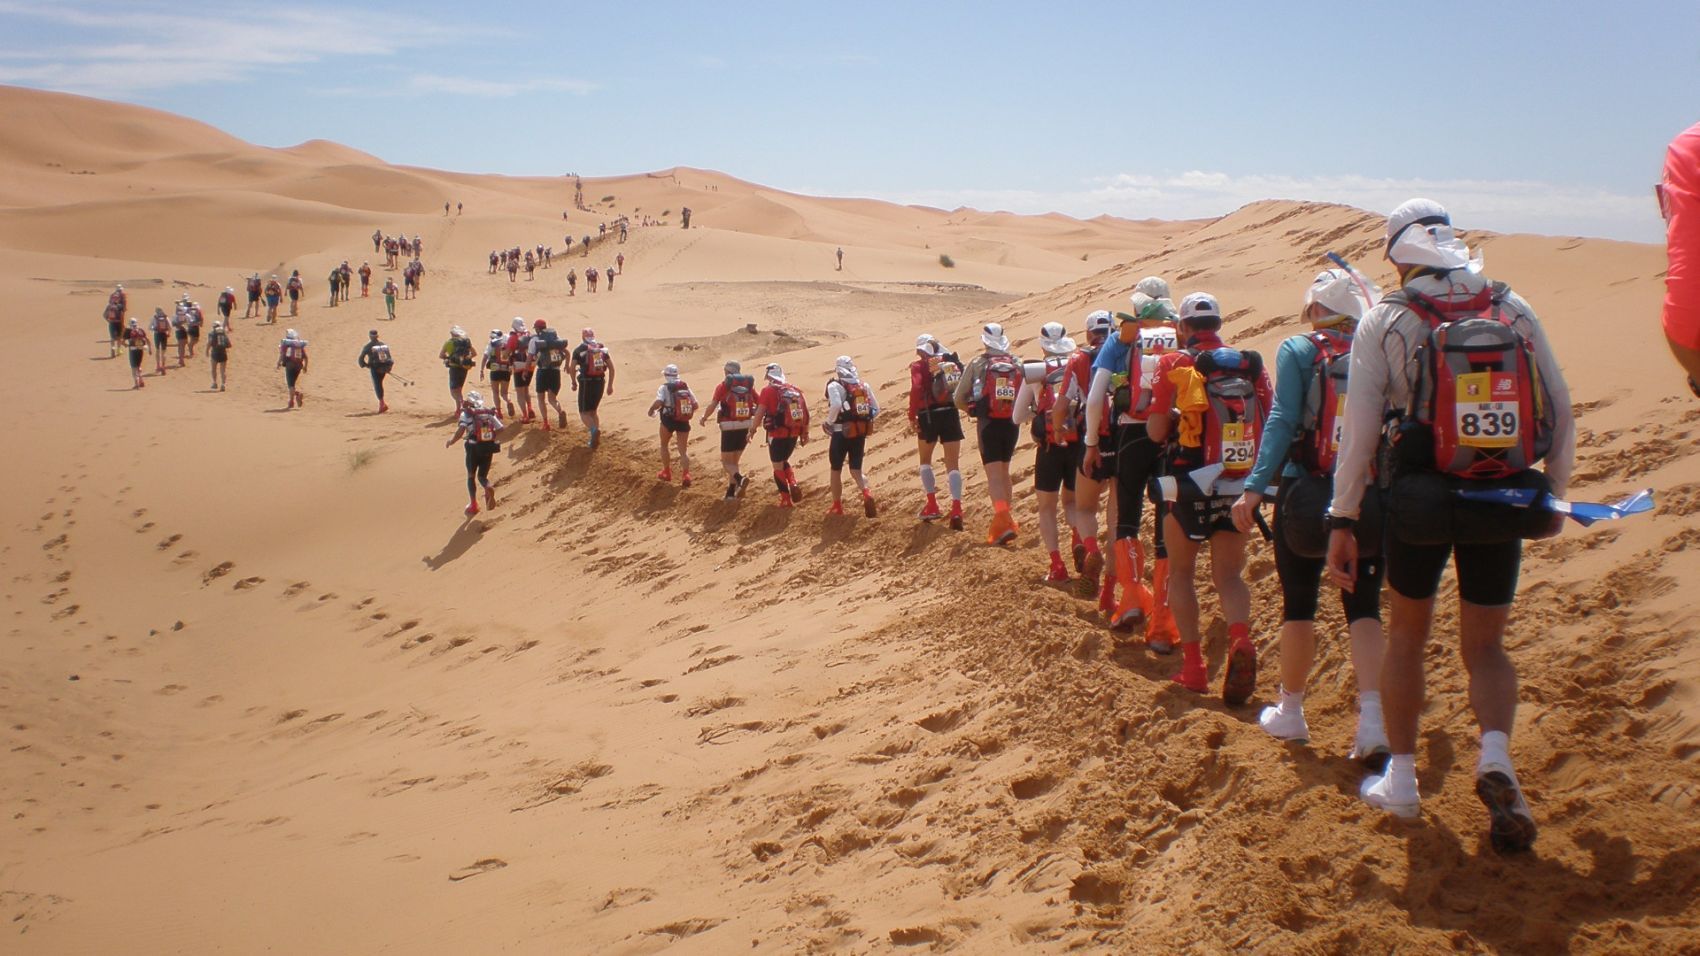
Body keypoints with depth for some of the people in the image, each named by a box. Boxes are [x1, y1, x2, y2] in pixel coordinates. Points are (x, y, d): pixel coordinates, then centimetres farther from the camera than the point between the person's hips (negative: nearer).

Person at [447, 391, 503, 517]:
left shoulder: (466, 414, -4)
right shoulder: (490, 413, 8)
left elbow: (460, 431, -15)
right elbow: (501, 430, 1)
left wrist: (450, 442, -1)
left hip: (474, 448, -3)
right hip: (489, 448, 3)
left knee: (471, 476, 16)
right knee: (482, 476, 17)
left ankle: (473, 504, 11)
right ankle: (489, 488, -17)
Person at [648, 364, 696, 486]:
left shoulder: (664, 388, -8)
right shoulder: (686, 387, 7)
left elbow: (658, 402, -22)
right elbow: (695, 405, 5)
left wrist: (651, 411, -3)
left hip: (669, 420, -3)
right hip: (684, 421, 3)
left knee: (664, 445, 21)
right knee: (683, 450, 7)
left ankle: (666, 472, 26)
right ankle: (686, 475, -13)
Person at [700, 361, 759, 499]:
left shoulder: (723, 386, -5)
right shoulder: (748, 385, 6)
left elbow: (712, 405, -14)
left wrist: (704, 419, 2)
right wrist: (754, 424, 15)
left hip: (729, 427, -4)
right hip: (745, 427, 4)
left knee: (726, 461, 4)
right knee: (735, 460, 19)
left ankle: (740, 478, -24)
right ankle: (731, 492, 19)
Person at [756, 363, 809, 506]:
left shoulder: (768, 390, -7)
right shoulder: (795, 389, 8)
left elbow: (760, 412, -12)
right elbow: (805, 412, 8)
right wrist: (805, 433, 14)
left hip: (777, 434, -5)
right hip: (794, 433, 5)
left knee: (778, 467, 6)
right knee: (784, 461, 25)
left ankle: (786, 499, 5)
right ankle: (794, 484, 3)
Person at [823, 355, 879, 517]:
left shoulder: (835, 386, -9)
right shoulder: (864, 385, 8)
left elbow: (836, 405, -27)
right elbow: (876, 409, 6)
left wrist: (829, 422, -12)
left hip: (842, 433, -4)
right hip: (861, 433, 4)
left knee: (836, 469, 13)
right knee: (856, 469, 11)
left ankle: (837, 506, 22)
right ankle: (867, 493, -18)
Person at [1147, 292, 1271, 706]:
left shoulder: (1175, 365, -6)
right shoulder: (1253, 365, 4)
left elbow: (1157, 431, -9)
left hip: (1191, 488, -2)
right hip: (1239, 490, 3)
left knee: (1180, 572, 14)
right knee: (1229, 575, 12)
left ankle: (1193, 666, 7)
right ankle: (1241, 640, -17)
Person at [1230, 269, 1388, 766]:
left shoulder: (1299, 351, -4)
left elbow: (1282, 422, -13)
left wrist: (1254, 488, -15)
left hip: (1305, 496, -2)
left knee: (1299, 604, 11)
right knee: (1364, 609, 6)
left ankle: (1290, 713, 23)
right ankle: (1372, 722, -7)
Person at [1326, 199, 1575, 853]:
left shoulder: (1385, 321, -4)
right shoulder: (1514, 309, 2)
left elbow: (1359, 429, -8)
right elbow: (1560, 411, 4)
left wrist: (1342, 520, -3)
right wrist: (1554, 493, 16)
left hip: (1419, 501, -1)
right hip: (1504, 503, 2)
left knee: (1407, 636, 18)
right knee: (1485, 646, 13)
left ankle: (1401, 779, 22)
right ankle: (1495, 755, -12)